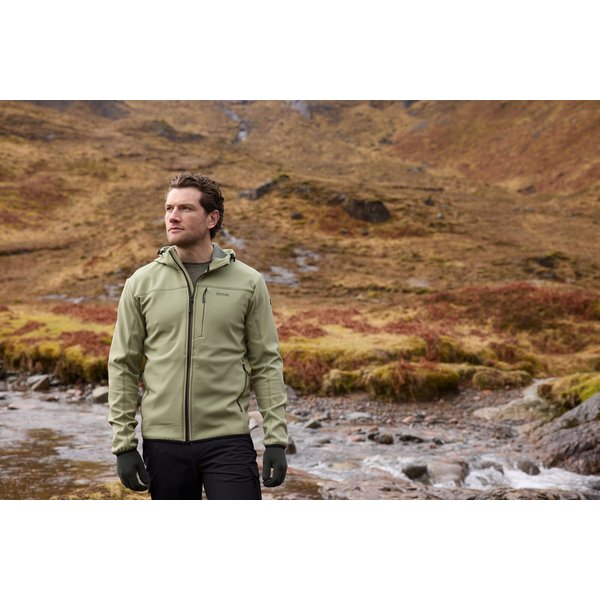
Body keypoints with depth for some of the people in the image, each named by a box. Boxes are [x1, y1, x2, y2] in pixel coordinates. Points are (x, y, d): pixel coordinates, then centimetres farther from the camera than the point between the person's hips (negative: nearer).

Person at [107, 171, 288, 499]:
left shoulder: (248, 282, 0)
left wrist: (276, 439, -4)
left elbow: (267, 364, 1)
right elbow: (123, 366, 4)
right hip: (163, 441, 2)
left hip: (228, 439, -1)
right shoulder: (141, 283, 2)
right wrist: (123, 442, 0)